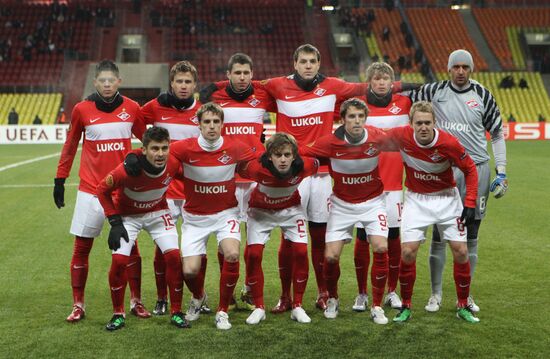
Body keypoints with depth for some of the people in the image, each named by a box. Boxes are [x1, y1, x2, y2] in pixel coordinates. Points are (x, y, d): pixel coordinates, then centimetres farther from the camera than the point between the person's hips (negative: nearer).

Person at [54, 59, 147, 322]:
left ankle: (136, 302, 17)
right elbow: (70, 146, 8)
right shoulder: (82, 109, -2)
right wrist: (60, 180, 8)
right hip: (90, 190, -1)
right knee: (81, 248, 3)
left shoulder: (132, 108, 1)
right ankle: (78, 305, 14)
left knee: (130, 246, 5)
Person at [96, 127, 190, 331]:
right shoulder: (129, 169, -34)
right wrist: (115, 222, -18)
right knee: (119, 260, -15)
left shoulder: (174, 164, -24)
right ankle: (118, 314, 5)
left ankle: (176, 312, 5)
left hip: (158, 212, 2)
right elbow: (102, 190, -17)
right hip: (128, 215, -2)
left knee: (174, 257, -10)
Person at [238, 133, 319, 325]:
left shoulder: (304, 166, -31)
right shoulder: (257, 168, -37)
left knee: (301, 252, -10)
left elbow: (319, 163, -8)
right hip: (260, 211, -1)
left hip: (291, 209, 1)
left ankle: (297, 306, 6)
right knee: (253, 254, -11)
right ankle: (259, 307, 6)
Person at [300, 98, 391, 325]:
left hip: (372, 202, 0)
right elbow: (300, 154, -14)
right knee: (331, 256, -6)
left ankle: (377, 306, 0)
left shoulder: (378, 138, -17)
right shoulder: (330, 142, -21)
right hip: (342, 204, 0)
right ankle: (332, 299, 24)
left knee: (381, 248, -17)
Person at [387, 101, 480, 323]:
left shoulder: (448, 143, -23)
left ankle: (463, 306, 17)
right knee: (407, 252, -10)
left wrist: (470, 203, -13)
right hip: (416, 199, 1)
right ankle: (406, 306, 8)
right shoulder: (401, 136, -20)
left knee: (461, 252, -2)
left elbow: (470, 169, -10)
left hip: (447, 198, 0)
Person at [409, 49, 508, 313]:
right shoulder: (435, 92, 1)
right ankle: (436, 293, 13)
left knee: (471, 237, 6)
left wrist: (501, 171, 3)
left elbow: (497, 133, 9)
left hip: (477, 169, 1)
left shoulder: (482, 95, 4)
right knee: (439, 236, 0)